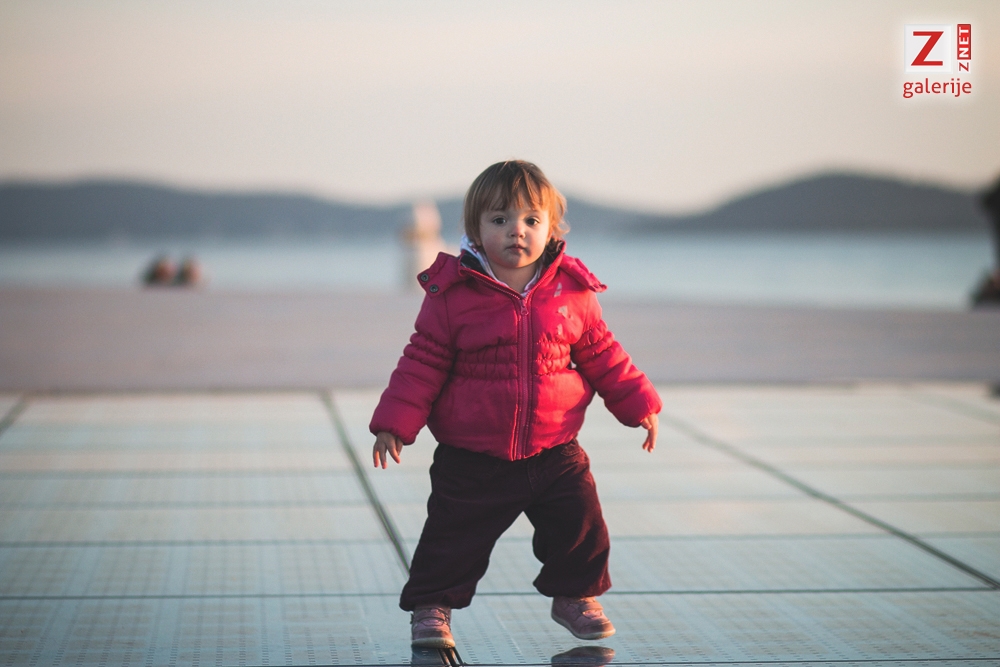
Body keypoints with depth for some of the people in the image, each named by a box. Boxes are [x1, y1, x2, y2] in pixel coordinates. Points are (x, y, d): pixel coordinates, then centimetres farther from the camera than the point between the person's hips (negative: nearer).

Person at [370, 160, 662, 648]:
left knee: (581, 525, 7)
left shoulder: (571, 292, -1)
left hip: (555, 455, 3)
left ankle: (575, 598, 31)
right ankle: (431, 607, 21)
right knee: (454, 536, 1)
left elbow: (602, 356, 11)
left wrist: (638, 406, 11)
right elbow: (423, 363, -4)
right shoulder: (452, 294, -9)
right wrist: (396, 423, -9)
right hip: (472, 460, -2)